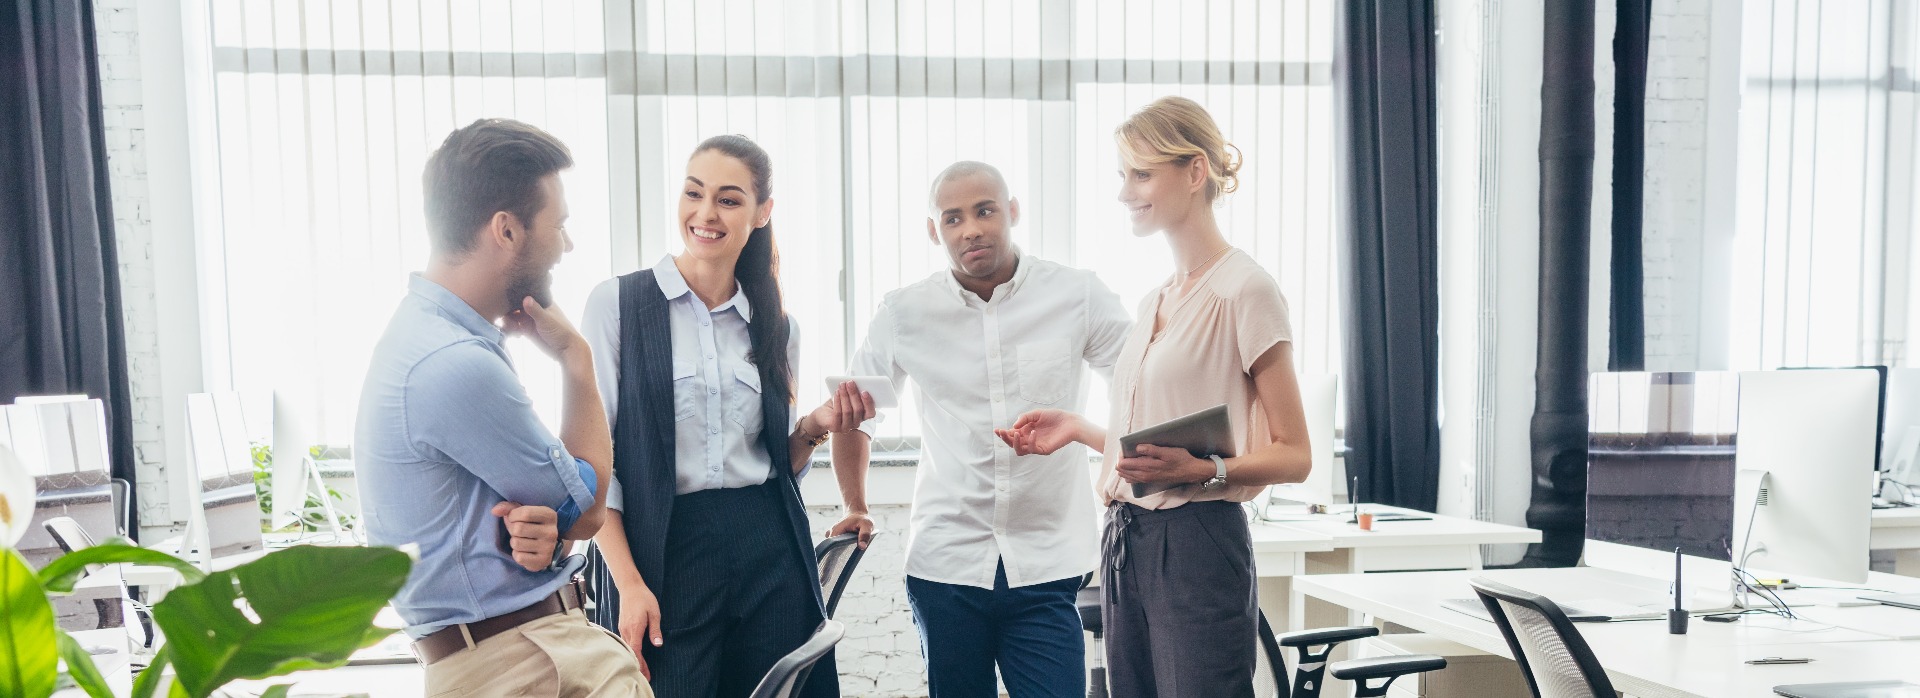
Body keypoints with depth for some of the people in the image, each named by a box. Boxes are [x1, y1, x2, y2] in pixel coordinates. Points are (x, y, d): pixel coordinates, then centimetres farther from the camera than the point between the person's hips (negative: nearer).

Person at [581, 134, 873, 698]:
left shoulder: (776, 327, 9)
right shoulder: (618, 303, -3)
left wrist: (814, 428, -5)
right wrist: (629, 583, -14)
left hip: (770, 553, 4)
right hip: (664, 553, -3)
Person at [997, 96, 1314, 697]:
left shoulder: (1243, 289, -9)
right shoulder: (1153, 303, 15)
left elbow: (1292, 456, -10)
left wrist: (1202, 469, -24)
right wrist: (1077, 429, 8)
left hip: (1196, 544, -8)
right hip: (1126, 539, 8)